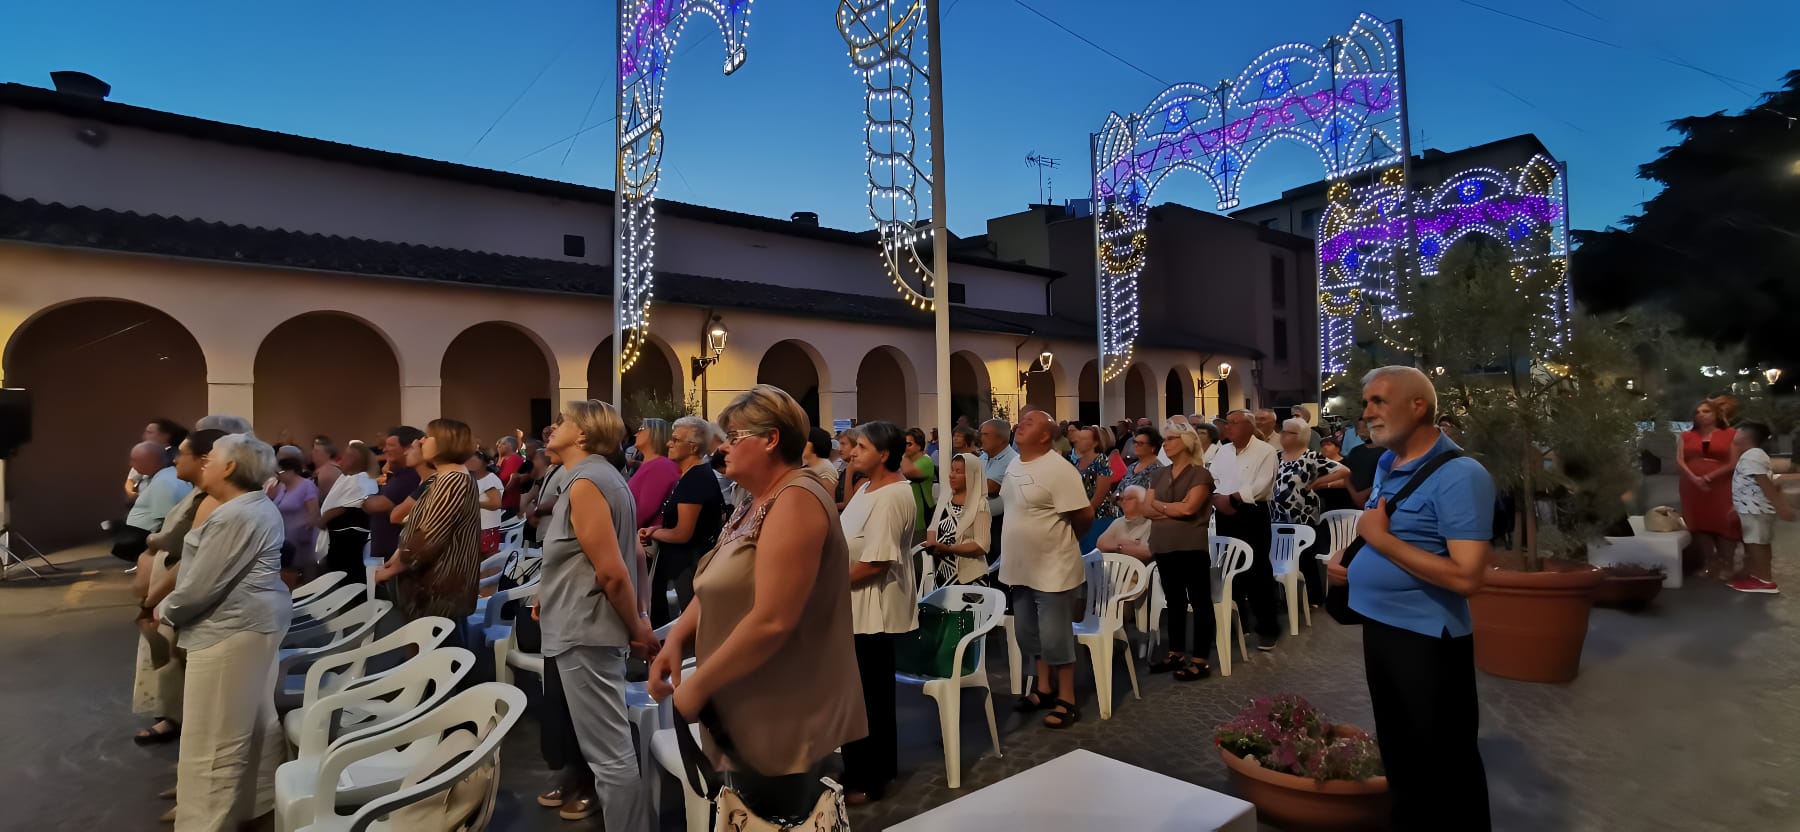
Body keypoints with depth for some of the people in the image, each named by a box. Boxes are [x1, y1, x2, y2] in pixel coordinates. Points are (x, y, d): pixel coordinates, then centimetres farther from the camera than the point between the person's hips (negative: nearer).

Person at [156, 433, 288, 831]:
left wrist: (166, 610, -3)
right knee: (256, 722, 20)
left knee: (213, 740, 0)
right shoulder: (257, 506, 13)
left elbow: (203, 584, -19)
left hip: (232, 629, -11)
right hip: (253, 621, 11)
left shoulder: (236, 516, -21)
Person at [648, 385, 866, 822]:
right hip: (748, 716, 9)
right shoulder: (757, 504, 10)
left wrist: (696, 686, -18)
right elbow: (718, 590, 14)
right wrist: (675, 641, -3)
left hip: (783, 723, -9)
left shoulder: (795, 500, -20)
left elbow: (772, 621, -27)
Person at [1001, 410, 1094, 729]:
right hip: (1021, 568, 9)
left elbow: (1085, 515, -21)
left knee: (1055, 638, 2)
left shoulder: (1058, 469, -21)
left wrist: (1064, 540, -5)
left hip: (1053, 569, -9)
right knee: (1030, 634, 19)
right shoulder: (1014, 464, 6)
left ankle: (1066, 700, 17)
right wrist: (1024, 539, 12)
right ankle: (1044, 688, 35)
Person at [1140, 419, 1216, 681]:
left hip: (1192, 547, -6)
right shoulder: (1159, 474, 13)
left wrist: (1160, 505, -2)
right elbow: (1147, 509, 6)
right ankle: (1176, 653, 24)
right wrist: (1174, 509, -9)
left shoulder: (1200, 473, -5)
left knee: (1200, 601, 0)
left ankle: (1200, 660, 4)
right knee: (1174, 600, 14)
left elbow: (1189, 508, -17)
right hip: (1164, 547, 7)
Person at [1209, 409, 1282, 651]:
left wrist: (1231, 498, -17)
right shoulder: (1223, 451, 13)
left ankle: (1268, 627, 10)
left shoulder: (1265, 451, -7)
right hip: (1225, 515, 6)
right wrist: (1217, 499, -12)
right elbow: (1211, 480, 7)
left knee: (1258, 571, -1)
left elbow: (1261, 486, -17)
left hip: (1252, 515, -6)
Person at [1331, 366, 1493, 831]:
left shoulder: (1459, 475, -20)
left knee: (1444, 766, 10)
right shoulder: (1387, 464, 6)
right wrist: (1349, 554, 4)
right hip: (1378, 627, 8)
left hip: (1428, 639, -8)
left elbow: (1466, 576, -27)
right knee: (1397, 750, 24)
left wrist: (1380, 538, -23)